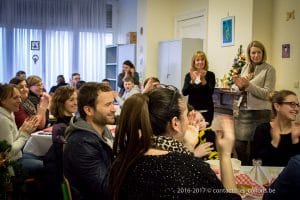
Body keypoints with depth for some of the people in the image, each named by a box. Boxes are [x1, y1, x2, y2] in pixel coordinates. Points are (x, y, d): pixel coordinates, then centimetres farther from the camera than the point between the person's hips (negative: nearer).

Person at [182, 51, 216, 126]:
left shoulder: (210, 75, -2)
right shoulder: (189, 75, 3)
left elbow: (210, 92, -15)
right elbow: (184, 93, -8)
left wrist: (203, 79, -28)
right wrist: (192, 81, -23)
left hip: (206, 109, -1)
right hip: (192, 108, 2)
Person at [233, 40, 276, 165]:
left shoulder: (269, 70, -4)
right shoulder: (245, 67, 12)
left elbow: (267, 94, -11)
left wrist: (248, 85, -20)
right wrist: (240, 86, -4)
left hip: (258, 112, -5)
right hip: (242, 110, 5)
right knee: (239, 146, 9)